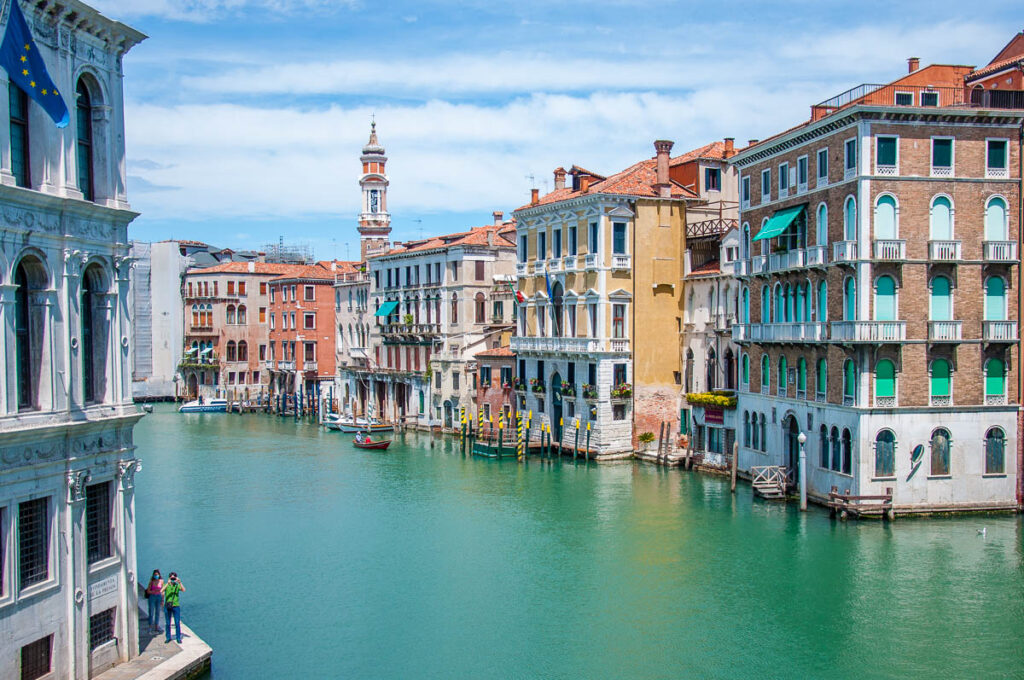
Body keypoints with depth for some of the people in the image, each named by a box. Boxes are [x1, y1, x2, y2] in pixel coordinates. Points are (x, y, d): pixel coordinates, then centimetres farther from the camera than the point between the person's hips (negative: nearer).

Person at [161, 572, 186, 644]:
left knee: (177, 623, -1)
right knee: (167, 623, 8)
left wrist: (180, 582, -29)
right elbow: (161, 591, -19)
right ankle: (168, 638, 19)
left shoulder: (177, 586, 1)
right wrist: (168, 583, -30)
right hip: (167, 606, 1)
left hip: (176, 606, 0)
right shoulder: (166, 585, 0)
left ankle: (178, 638, 7)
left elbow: (183, 590, -17)